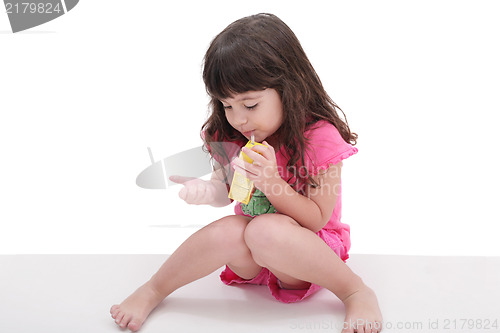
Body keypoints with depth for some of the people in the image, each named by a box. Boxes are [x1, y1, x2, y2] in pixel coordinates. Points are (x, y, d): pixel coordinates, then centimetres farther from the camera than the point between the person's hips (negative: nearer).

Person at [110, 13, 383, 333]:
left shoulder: (320, 138, -19)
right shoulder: (230, 135, -4)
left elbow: (316, 220, -17)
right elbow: (225, 189, 9)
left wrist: (270, 181, -32)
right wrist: (208, 190, -16)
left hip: (310, 247, -4)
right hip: (250, 256, 4)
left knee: (266, 232, -37)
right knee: (228, 231, -31)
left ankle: (356, 292, -20)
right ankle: (152, 291, -11)